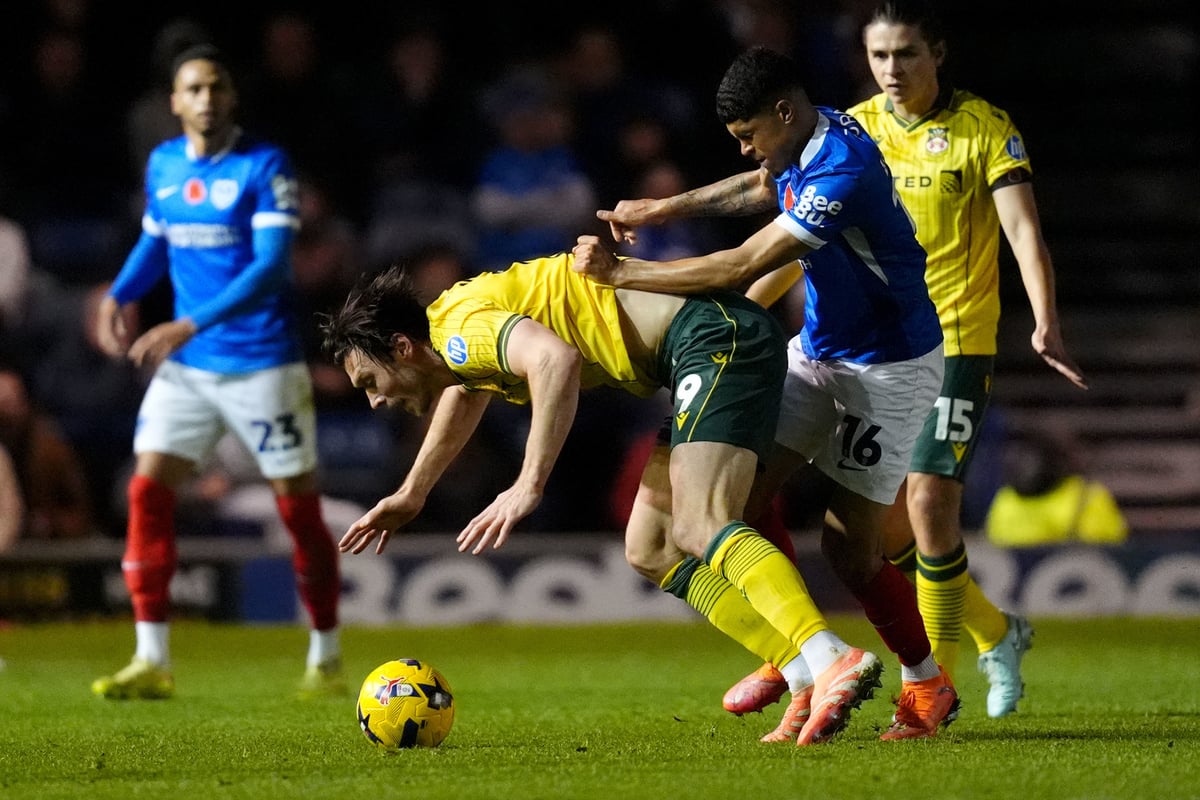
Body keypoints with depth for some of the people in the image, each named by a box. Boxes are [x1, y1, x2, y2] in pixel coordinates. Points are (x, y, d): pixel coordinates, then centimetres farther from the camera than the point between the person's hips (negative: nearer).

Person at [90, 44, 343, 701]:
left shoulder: (264, 165, -12)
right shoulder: (163, 165, 5)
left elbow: (270, 264, -20)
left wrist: (190, 325, -28)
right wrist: (118, 296, 1)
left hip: (262, 361, -5)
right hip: (186, 366, 5)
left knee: (298, 505, 0)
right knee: (147, 487, -8)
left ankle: (326, 659, 16)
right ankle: (152, 661, -5)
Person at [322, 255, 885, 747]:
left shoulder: (462, 326, -12)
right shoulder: (468, 341, 20)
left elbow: (555, 359, -33)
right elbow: (461, 397, 45)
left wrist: (528, 486, -34)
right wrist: (409, 497, 56)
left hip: (719, 338, -10)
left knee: (700, 528, -27)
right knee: (649, 551, 7)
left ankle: (833, 661, -48)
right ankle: (811, 681, -6)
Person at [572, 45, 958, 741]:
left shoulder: (843, 171, -30)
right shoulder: (804, 147, -2)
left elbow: (742, 268, -30)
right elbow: (762, 187, 25)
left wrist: (622, 273, -24)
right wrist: (666, 209, 15)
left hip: (889, 366, -9)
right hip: (818, 350, 9)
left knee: (849, 543, -7)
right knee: (743, 489, -3)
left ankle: (928, 686, 13)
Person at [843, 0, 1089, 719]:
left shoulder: (985, 128, -6)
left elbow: (1024, 230, -13)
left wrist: (1046, 325, -26)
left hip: (955, 343, -5)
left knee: (929, 503, -17)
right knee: (886, 528, 4)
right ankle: (997, 633, 28)